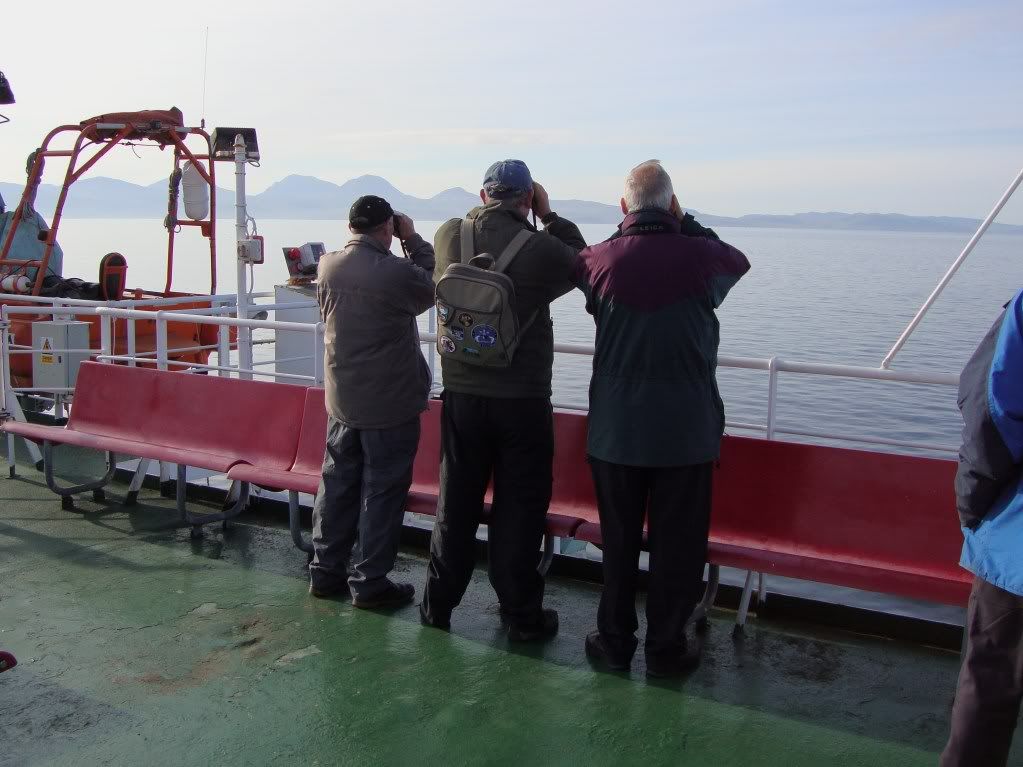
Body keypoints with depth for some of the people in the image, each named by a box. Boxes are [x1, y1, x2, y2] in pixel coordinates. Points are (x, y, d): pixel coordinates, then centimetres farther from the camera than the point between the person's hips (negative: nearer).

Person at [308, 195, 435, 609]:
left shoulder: (327, 266, -3)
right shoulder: (397, 272, -19)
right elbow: (432, 288, 0)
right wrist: (414, 240, 5)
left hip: (341, 399, 6)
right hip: (391, 403, -6)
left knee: (337, 483, 16)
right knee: (382, 492, 5)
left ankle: (325, 571, 26)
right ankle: (370, 582, 14)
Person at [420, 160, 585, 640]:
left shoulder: (449, 236, -4)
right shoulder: (542, 249, -14)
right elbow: (585, 264, 8)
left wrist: (484, 211, 18)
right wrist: (549, 216, 10)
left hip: (461, 395, 3)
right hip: (523, 401, -3)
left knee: (455, 502, 15)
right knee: (518, 509, 8)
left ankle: (438, 605, 26)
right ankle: (521, 616, 19)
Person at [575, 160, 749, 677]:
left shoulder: (600, 259, -5)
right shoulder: (700, 256, -8)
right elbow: (738, 261, 15)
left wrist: (628, 230, 14)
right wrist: (684, 223, 14)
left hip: (615, 430, 2)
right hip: (685, 431, -1)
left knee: (618, 541, 14)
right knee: (677, 546, 11)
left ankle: (614, 642, 27)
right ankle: (665, 650, 21)